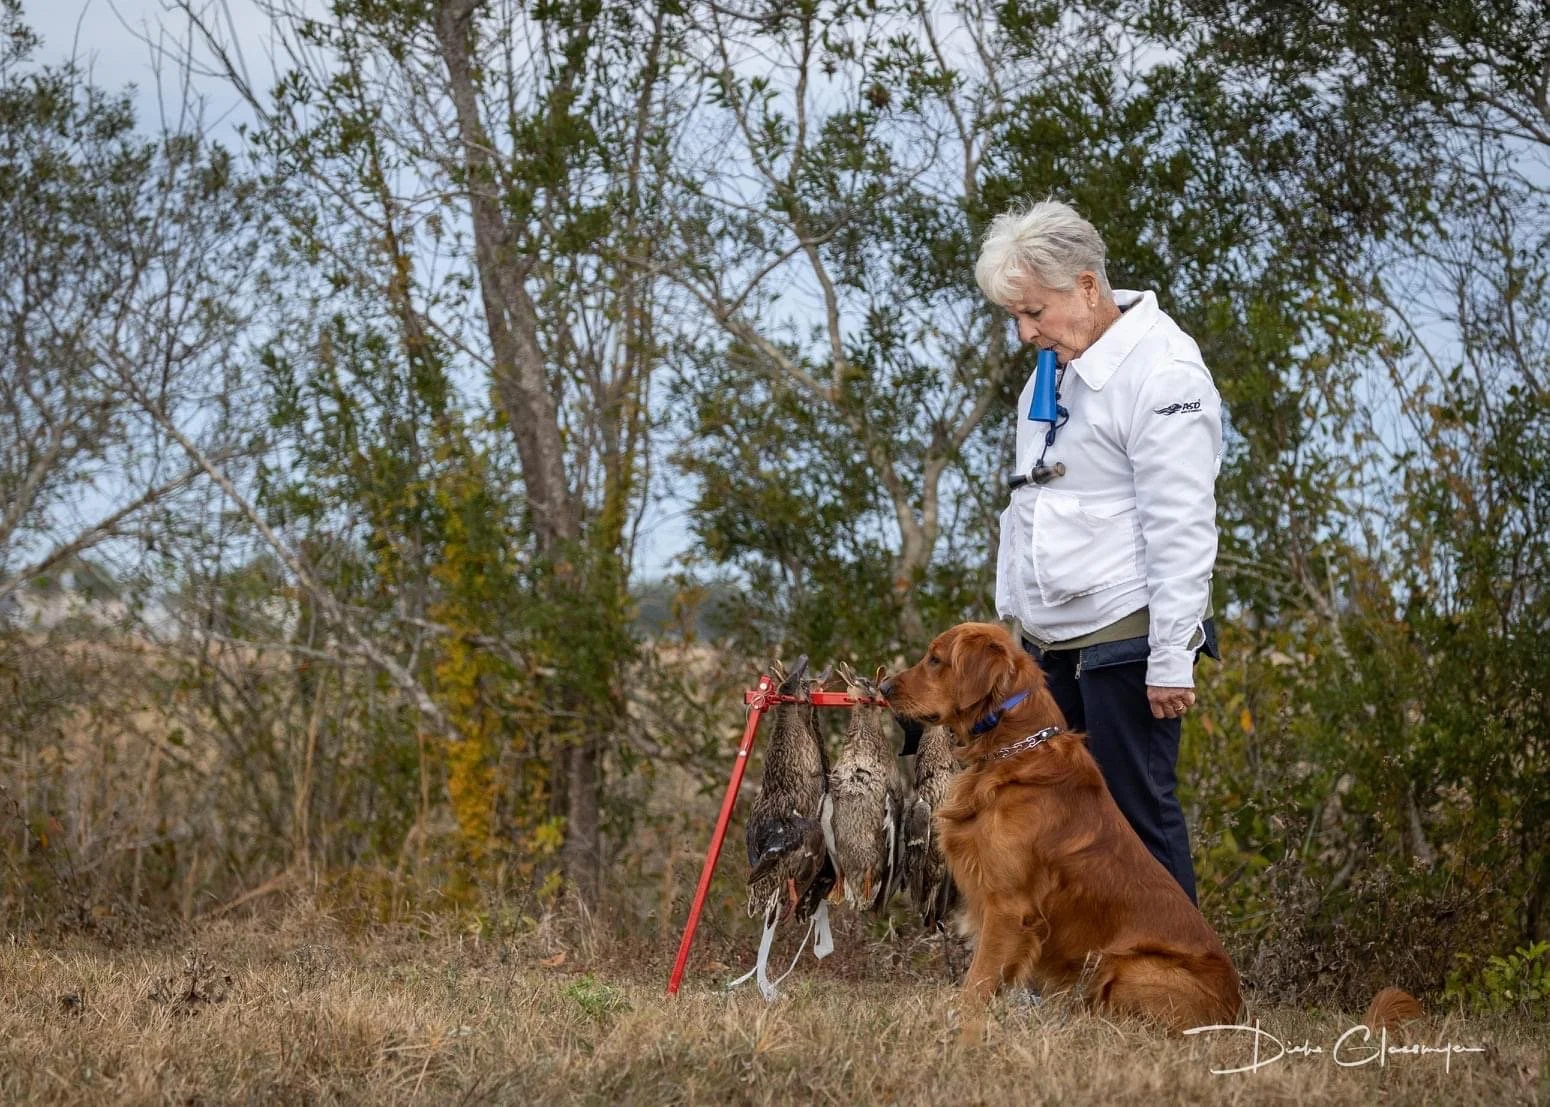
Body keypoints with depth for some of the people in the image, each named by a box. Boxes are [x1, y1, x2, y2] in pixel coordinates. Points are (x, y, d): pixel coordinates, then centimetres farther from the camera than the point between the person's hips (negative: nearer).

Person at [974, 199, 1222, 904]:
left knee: (1139, 813, -5)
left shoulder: (1162, 372, -14)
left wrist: (1172, 660, -18)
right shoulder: (1056, 368, 14)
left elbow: (1182, 529, -17)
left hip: (1123, 641, -9)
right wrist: (1013, 616, 19)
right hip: (1051, 643, 9)